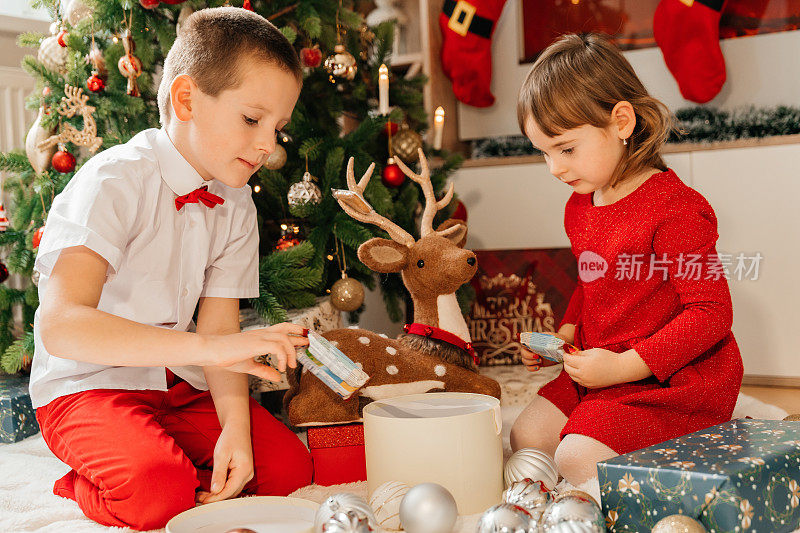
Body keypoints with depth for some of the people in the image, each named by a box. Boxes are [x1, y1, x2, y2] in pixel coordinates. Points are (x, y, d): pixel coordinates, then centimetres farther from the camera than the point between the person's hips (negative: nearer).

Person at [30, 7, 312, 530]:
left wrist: (235, 427, -22)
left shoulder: (236, 205, 4)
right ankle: (89, 490, 2)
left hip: (182, 383, 7)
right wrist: (210, 347, -42)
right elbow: (61, 325, -34)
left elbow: (220, 325, -3)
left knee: (286, 466, -13)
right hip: (89, 383, -6)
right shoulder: (114, 182, -20)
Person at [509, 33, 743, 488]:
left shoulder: (676, 209, -20)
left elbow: (712, 313, -21)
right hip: (601, 369, 9)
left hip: (673, 378, -9)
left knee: (579, 457, -23)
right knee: (526, 437, 2)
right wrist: (566, 334, 5)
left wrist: (625, 366, -25)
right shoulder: (580, 208, 9)